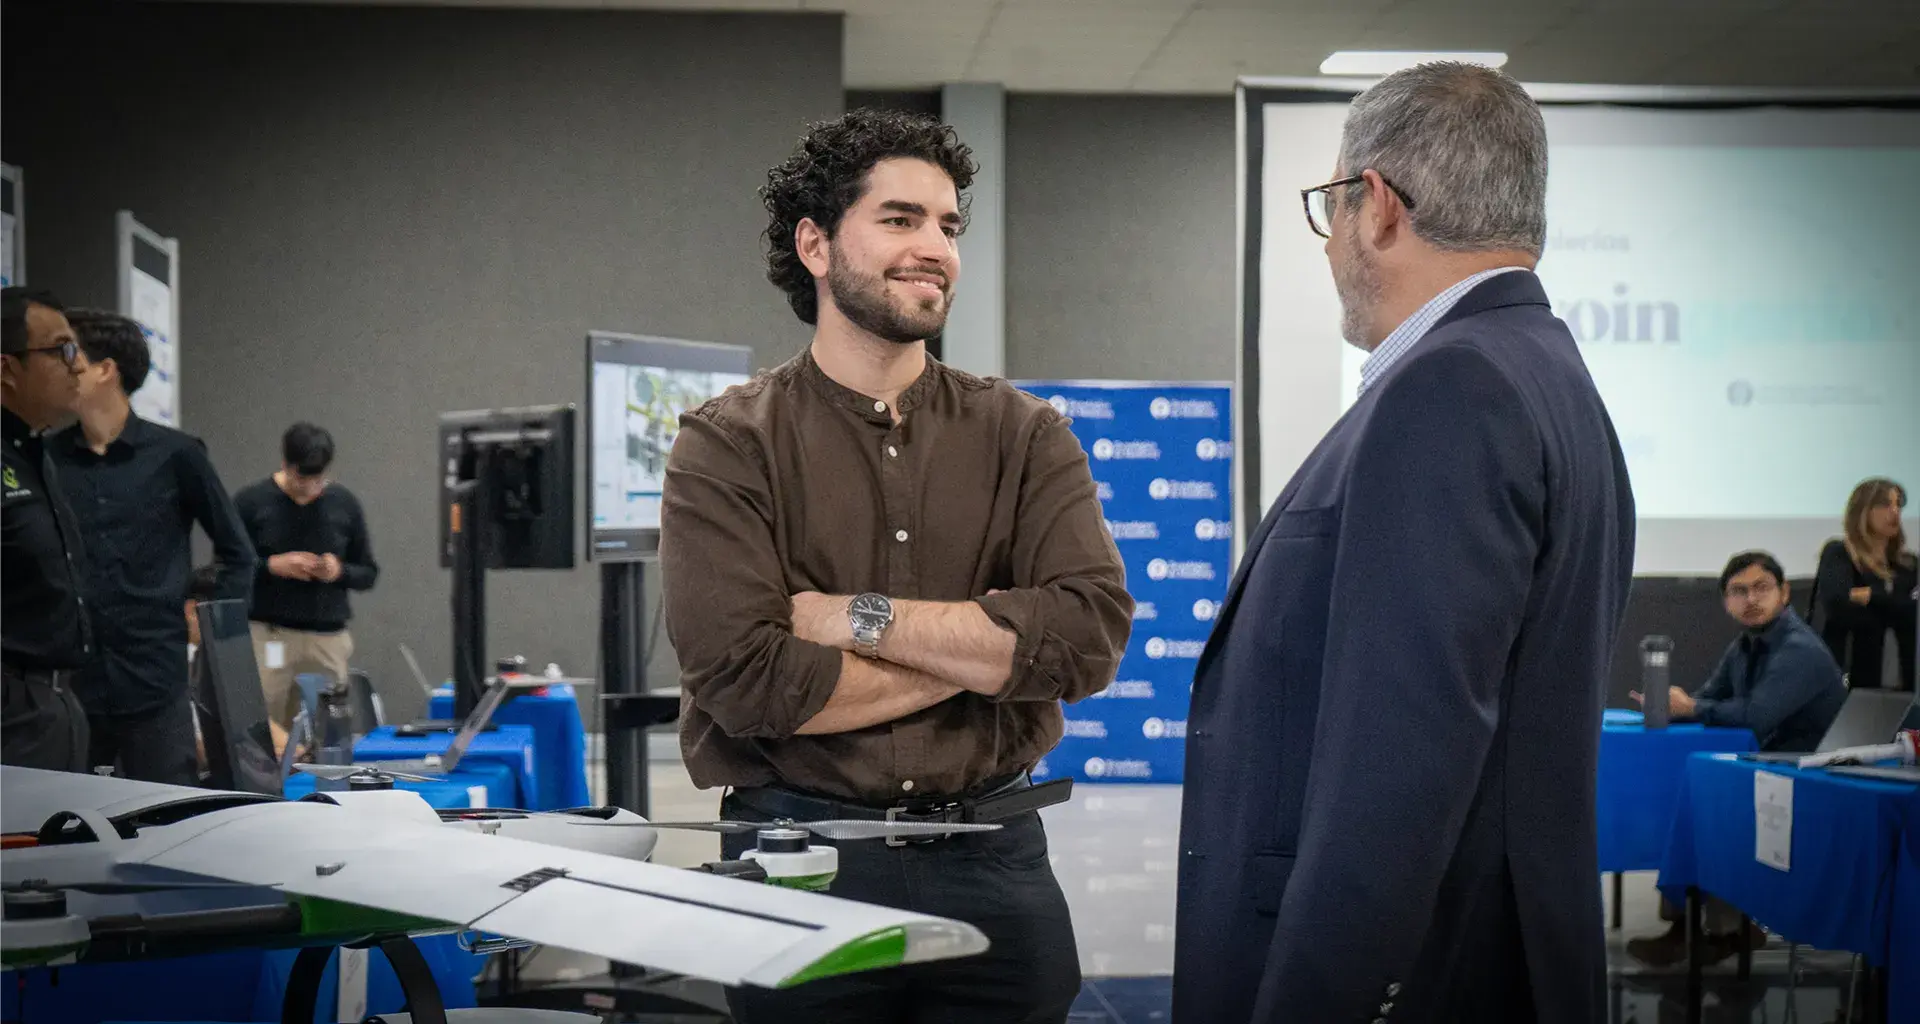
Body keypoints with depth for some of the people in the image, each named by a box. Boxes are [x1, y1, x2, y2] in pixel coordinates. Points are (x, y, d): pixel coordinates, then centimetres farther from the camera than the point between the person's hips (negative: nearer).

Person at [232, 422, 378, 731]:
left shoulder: (344, 505, 7)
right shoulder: (251, 502, 0)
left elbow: (368, 575, 13)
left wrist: (340, 571, -8)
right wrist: (272, 566, -14)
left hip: (328, 638, 2)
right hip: (267, 635, -2)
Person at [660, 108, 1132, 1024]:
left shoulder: (1025, 436, 5)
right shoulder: (728, 447, -3)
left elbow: (1091, 634, -11)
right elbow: (745, 678, -16)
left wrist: (857, 618, -14)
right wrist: (987, 645, -10)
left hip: (992, 866, 3)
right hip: (797, 865, -2)